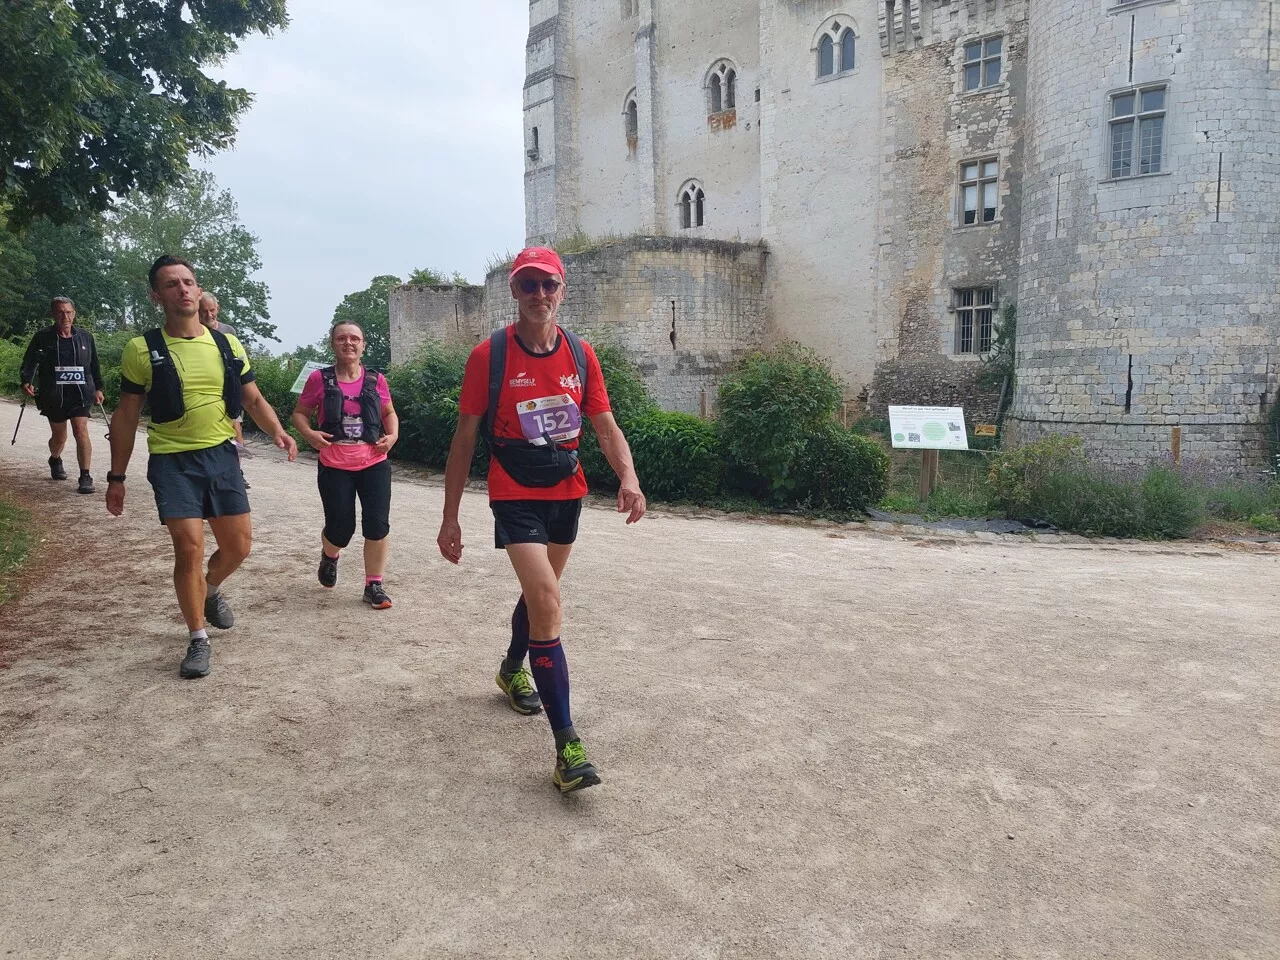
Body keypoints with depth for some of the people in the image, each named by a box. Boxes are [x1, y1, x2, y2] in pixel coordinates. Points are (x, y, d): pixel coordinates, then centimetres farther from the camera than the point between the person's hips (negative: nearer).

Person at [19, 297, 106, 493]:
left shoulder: (85, 336, 6)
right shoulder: (43, 337, 1)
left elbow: (94, 365, 15)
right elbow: (29, 361, 1)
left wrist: (98, 388, 15)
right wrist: (26, 381, -15)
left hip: (80, 395, 0)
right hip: (53, 396, 0)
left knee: (81, 432, -15)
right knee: (59, 437, 13)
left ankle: (86, 477, -13)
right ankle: (55, 460, 46)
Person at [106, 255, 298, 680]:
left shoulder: (227, 345, 4)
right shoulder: (142, 349, -4)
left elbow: (253, 398, 12)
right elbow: (125, 416, 2)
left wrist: (277, 432, -9)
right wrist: (116, 476, 2)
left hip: (221, 455, 3)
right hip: (172, 460, -3)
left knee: (238, 544, 6)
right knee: (189, 547, -8)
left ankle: (211, 591, 40)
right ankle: (198, 640, 9)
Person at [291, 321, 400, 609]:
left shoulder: (376, 380, 2)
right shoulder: (320, 379, -3)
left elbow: (389, 413, 16)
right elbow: (300, 413, 5)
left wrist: (392, 435, -3)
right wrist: (309, 433, -15)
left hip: (374, 465, 1)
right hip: (334, 467, -1)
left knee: (377, 525, -3)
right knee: (340, 528, 4)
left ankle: (374, 585, 12)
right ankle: (329, 556, 41)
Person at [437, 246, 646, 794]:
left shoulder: (580, 354, 0)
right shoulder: (488, 355, -11)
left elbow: (606, 426, 1)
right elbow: (464, 439, -7)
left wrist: (627, 477, -20)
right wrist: (450, 517, -7)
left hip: (567, 491, 5)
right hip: (515, 495, -5)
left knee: (539, 591, 22)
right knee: (547, 601, -18)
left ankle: (513, 669, 52)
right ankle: (567, 747, -13)